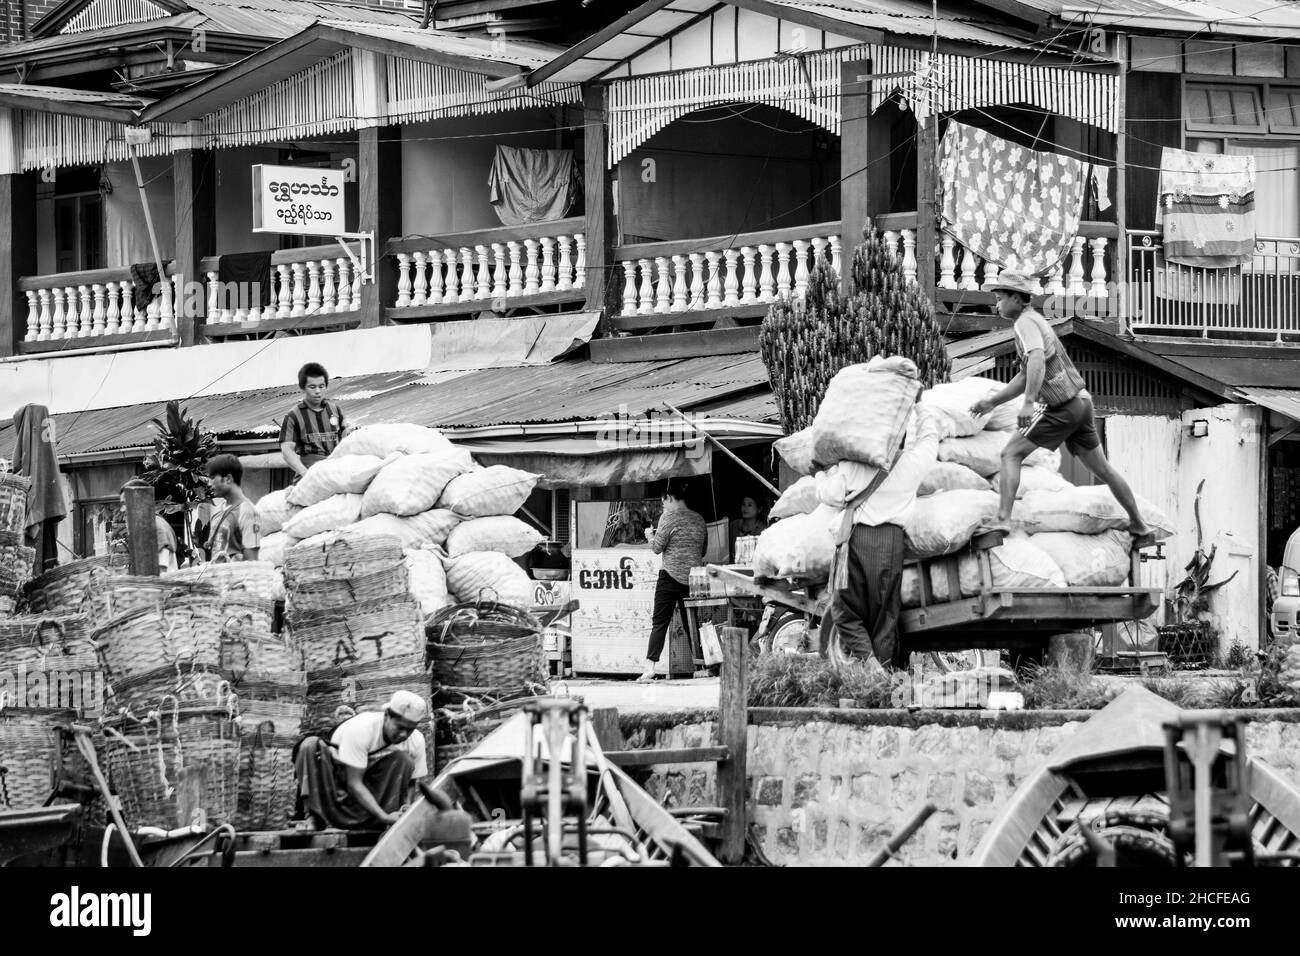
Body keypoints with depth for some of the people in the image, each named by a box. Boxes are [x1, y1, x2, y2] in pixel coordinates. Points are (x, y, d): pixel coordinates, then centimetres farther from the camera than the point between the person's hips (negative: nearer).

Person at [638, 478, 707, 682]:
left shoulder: (668, 517, -7)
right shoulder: (698, 519, 12)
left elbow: (657, 548, -6)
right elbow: (703, 550, 20)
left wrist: (650, 535, 13)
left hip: (671, 576, -5)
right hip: (693, 579, 5)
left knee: (660, 623, -6)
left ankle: (650, 669, -14)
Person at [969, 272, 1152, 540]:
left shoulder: (1025, 322, -12)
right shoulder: (1036, 321, 20)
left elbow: (1037, 360, -33)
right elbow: (1026, 377, 27)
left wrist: (1028, 403, -44)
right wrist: (992, 403, 25)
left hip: (1061, 410, -10)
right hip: (1080, 403, 10)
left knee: (1011, 455, -9)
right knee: (1102, 469, 19)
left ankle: (1002, 519, -22)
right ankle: (1139, 526, 26)